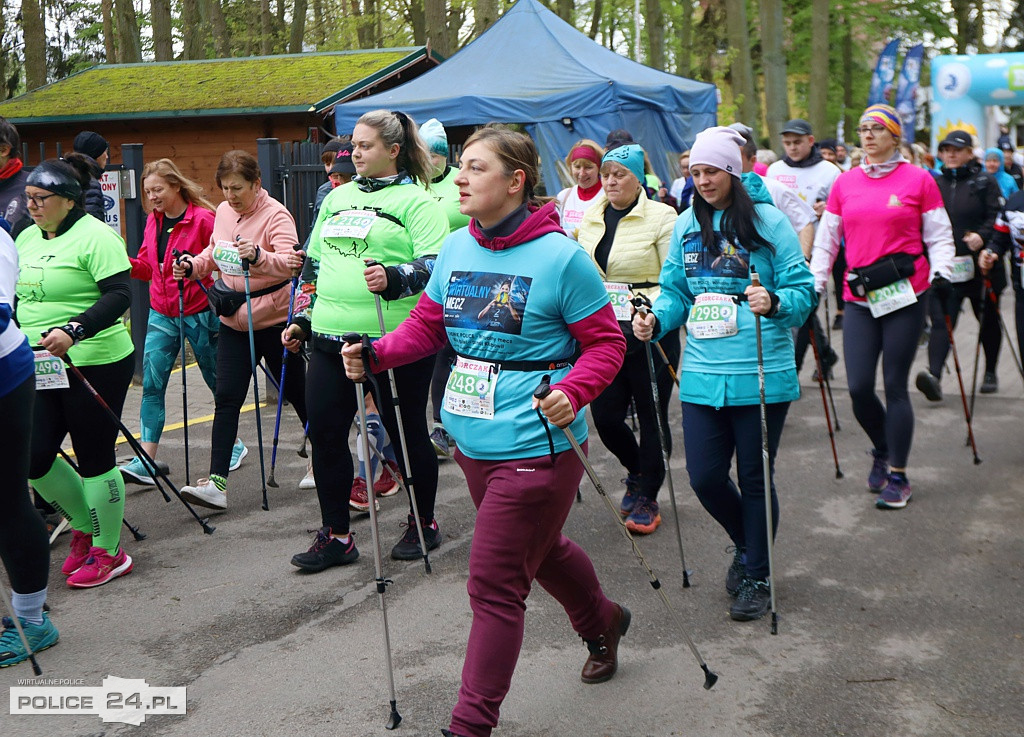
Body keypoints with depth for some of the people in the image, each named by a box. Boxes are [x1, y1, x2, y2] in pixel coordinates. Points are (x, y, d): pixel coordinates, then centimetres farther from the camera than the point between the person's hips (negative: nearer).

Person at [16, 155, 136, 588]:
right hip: (40, 369, 8)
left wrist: (74, 330, -32)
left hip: (95, 367, -8)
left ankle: (108, 552, 17)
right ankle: (85, 528, 29)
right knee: (33, 458, 6)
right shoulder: (26, 238, 13)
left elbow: (119, 295, -21)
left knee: (95, 460, 1)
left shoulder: (95, 236, -11)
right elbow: (20, 298, 23)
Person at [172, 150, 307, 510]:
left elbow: (290, 263, -28)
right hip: (233, 321, 6)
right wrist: (192, 266, 4)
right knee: (226, 399, -3)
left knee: (296, 391, 9)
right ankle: (216, 482, -6)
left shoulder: (275, 214, -15)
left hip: (273, 319, -6)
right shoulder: (222, 212, 7)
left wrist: (259, 255, -46)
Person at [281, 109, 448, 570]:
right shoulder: (337, 198, 18)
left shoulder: (416, 200, -2)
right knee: (324, 432, 4)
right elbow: (314, 262, 25)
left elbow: (437, 264, -14)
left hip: (396, 340, -6)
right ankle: (335, 535, 16)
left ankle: (423, 524, 24)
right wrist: (301, 318, 20)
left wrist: (394, 278, -31)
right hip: (332, 338, 6)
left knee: (407, 432, 6)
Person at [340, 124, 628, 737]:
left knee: (495, 585, -3)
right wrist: (375, 354, -7)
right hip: (474, 440, 8)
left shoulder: (561, 257, -15)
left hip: (535, 445, -7)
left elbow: (606, 342, -11)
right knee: (540, 550, 27)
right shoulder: (455, 249, 4)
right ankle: (602, 623, 56)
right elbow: (427, 325, 10)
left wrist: (573, 392, -28)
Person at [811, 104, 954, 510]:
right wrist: (813, 285, 7)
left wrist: (941, 272, -12)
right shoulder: (845, 183, 9)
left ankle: (898, 476, 13)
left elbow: (939, 235, 4)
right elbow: (826, 239, 13)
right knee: (859, 388, -2)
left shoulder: (919, 179, 1)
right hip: (858, 299, 3)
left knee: (895, 386, -1)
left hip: (904, 295, -3)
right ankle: (882, 451, 29)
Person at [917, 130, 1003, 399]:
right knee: (941, 321, -14)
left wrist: (982, 236, -24)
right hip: (944, 267, 1)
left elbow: (998, 217, -6)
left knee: (988, 320, 14)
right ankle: (934, 376, -27)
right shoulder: (934, 184, 11)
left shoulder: (985, 182, 2)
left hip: (980, 266, -1)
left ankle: (990, 373, 32)